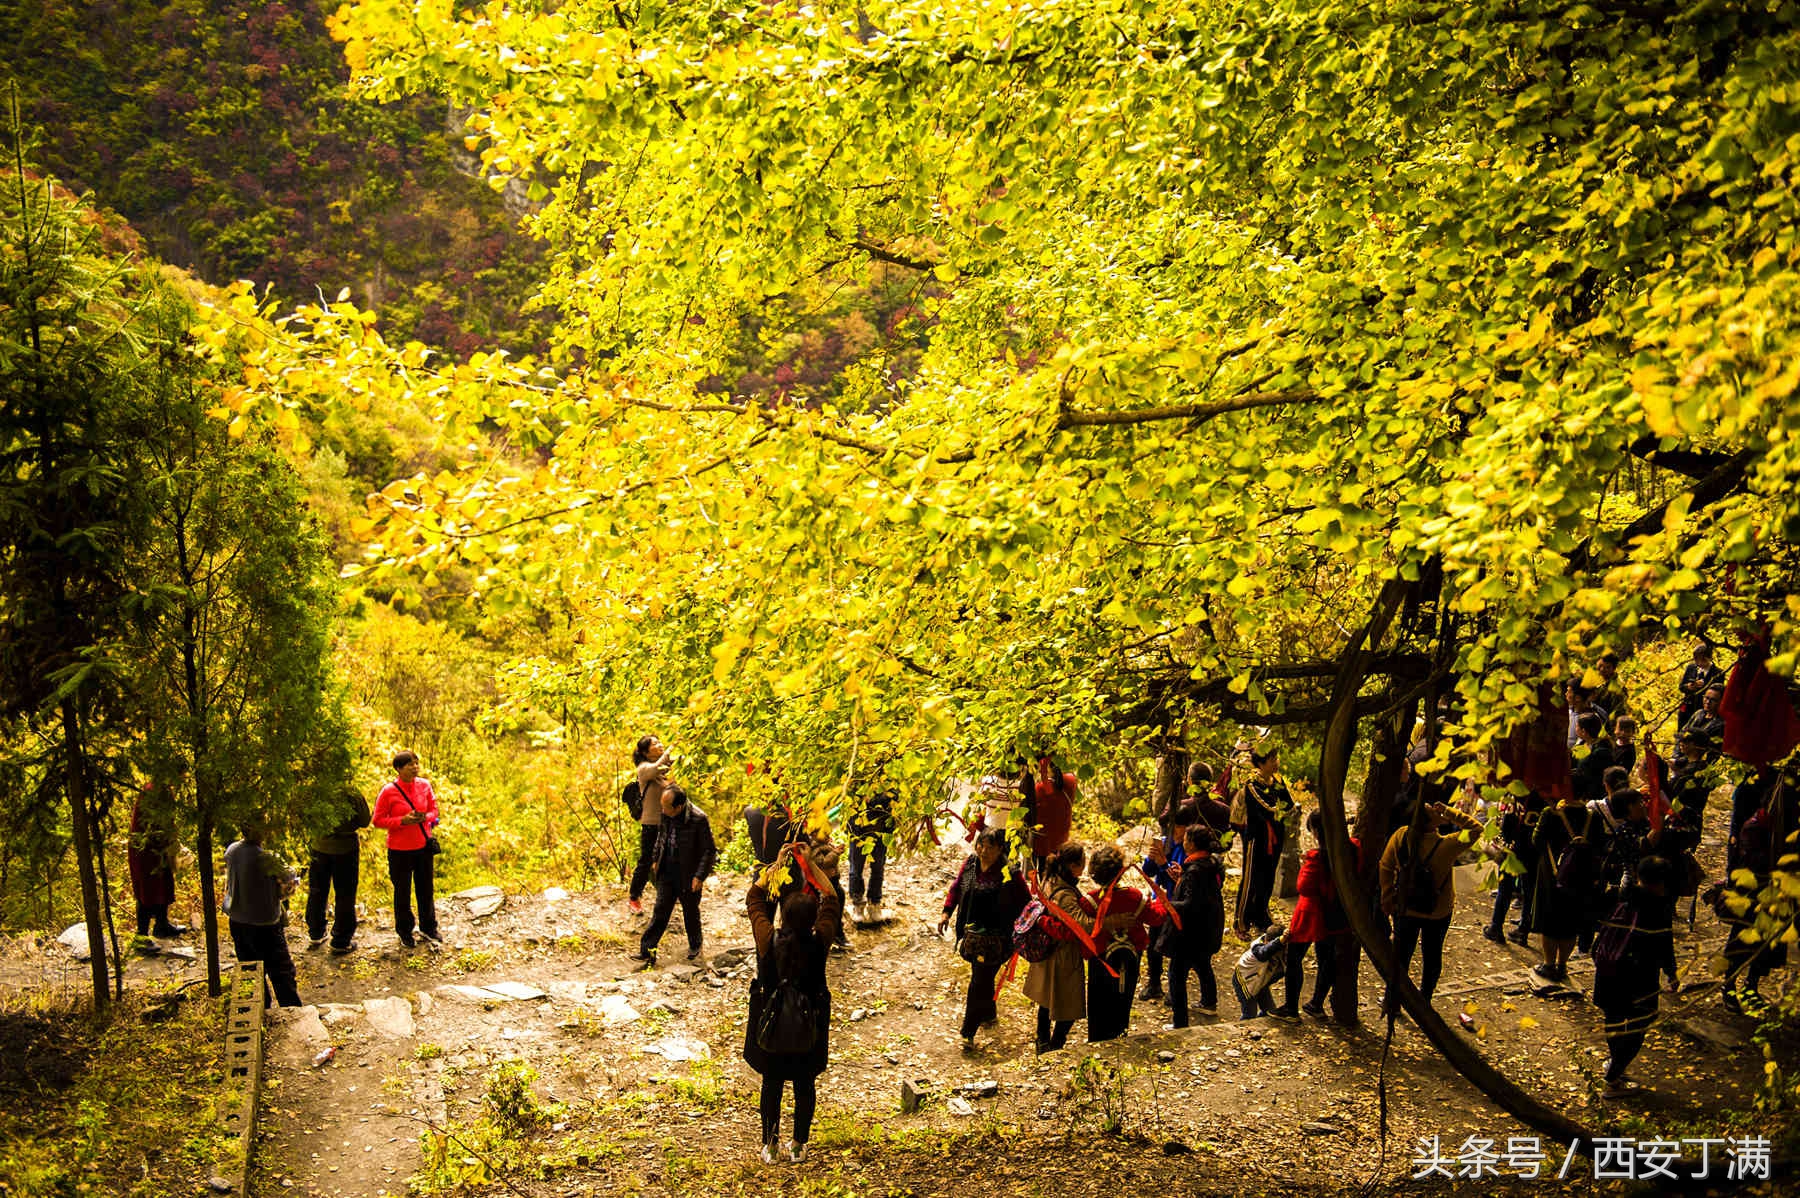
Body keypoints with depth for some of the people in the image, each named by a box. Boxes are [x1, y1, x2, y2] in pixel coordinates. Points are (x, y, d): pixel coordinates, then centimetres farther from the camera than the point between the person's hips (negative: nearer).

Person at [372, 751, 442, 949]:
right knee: (402, 892, 11)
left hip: (424, 846, 3)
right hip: (400, 850, -3)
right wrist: (402, 821, -22)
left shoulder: (424, 785, -2)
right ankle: (405, 931, 28)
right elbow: (378, 820, -9)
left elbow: (434, 809, 10)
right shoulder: (389, 791, -14)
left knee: (426, 889, 13)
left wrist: (427, 817, -13)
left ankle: (429, 929, 29)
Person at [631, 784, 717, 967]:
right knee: (660, 910, 5)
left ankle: (695, 946, 36)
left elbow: (709, 850, -17)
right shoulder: (666, 815, -6)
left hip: (688, 875, -4)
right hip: (667, 871, 4)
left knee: (690, 912, 14)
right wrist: (655, 859, 16)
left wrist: (700, 876, -17)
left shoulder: (699, 819, -24)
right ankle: (647, 950, 7)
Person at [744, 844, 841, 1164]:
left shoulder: (769, 941, -23)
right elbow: (832, 901, -7)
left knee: (772, 1086, 18)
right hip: (809, 1029, 0)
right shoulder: (819, 943, -23)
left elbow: (754, 899, -7)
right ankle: (799, 1146, 32)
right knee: (805, 1086, 18)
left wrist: (777, 862, -6)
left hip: (771, 1028, 0)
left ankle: (770, 1146, 29)